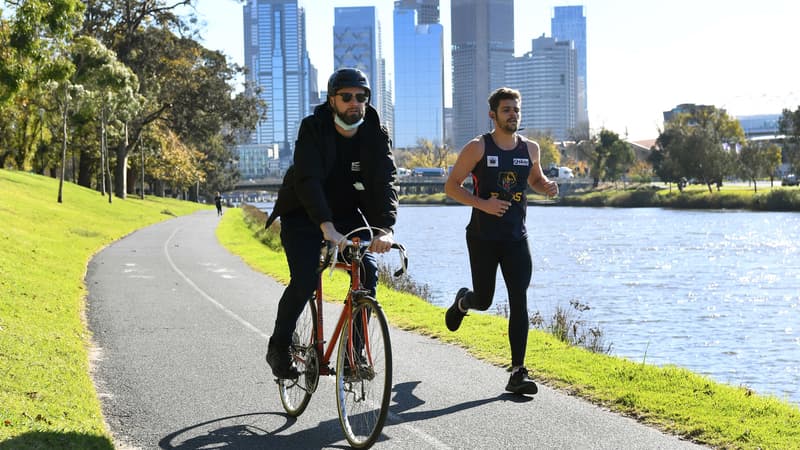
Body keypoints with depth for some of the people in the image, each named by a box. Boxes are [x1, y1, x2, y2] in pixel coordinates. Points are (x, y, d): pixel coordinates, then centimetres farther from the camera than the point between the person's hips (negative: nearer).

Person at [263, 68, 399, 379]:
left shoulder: (376, 135, -12)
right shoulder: (313, 130, -21)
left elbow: (386, 181, -24)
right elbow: (308, 179, -34)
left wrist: (385, 229, -41)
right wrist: (327, 227, -48)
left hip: (347, 214, 3)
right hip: (304, 215, -3)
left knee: (368, 271, -17)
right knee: (304, 280, -19)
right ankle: (278, 349, 3)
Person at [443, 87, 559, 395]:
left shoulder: (530, 148, 6)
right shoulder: (478, 148, -7)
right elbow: (451, 186, -6)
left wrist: (547, 187, 0)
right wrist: (482, 203, -20)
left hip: (516, 237, 3)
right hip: (483, 237, -3)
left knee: (519, 302, -7)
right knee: (484, 301, 6)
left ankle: (518, 373, -6)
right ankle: (462, 301, 45)